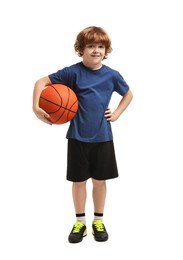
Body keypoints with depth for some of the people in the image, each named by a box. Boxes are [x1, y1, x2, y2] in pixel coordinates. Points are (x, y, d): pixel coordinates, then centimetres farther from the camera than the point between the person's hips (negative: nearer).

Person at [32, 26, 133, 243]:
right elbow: (42, 82, -7)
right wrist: (36, 107, -19)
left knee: (100, 179, 11)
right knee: (79, 180, 9)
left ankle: (98, 221, 30)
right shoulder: (73, 72, -9)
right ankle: (80, 221, 27)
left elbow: (128, 94, 16)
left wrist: (117, 113, 3)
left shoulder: (111, 75, -2)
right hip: (78, 136, -1)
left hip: (102, 137, 2)